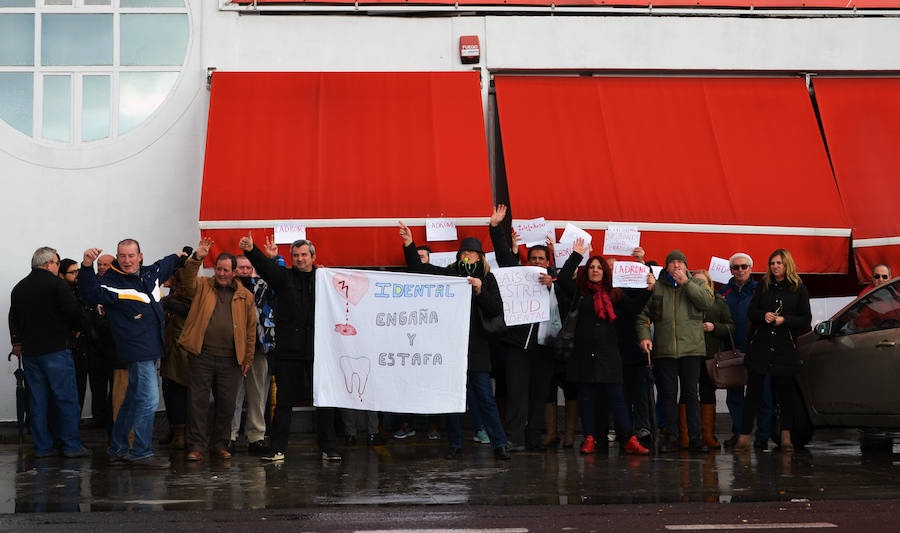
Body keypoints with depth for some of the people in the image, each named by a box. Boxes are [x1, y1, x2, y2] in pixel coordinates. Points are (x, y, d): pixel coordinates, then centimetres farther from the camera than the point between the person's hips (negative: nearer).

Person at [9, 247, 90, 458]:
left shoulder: (18, 288, 11)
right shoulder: (56, 284, -9)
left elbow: (14, 320, 18)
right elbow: (74, 312, -13)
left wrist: (18, 342, 28)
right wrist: (75, 329, 6)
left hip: (29, 352, 6)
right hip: (55, 350, -6)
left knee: (37, 400, 9)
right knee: (66, 399, -1)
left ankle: (42, 447, 11)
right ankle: (72, 446, -1)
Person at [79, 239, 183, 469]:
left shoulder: (150, 273, 10)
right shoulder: (112, 282, -12)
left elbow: (165, 264, 32)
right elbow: (91, 293, -31)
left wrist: (179, 256, 46)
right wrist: (87, 267, -44)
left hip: (152, 348, 8)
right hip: (137, 351, -8)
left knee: (133, 399, 15)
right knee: (148, 400, -10)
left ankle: (117, 449, 26)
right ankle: (141, 453, -1)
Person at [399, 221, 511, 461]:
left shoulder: (487, 279, 5)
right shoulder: (448, 275, 7)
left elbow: (497, 310, -2)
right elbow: (418, 268, 5)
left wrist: (480, 291, -15)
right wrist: (409, 244, -6)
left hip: (476, 348, -2)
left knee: (485, 398, -3)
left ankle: (499, 444, 3)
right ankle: (455, 445, 15)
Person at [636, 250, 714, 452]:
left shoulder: (696, 284, 11)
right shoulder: (656, 287, 10)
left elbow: (707, 302, -8)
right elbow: (642, 314, 9)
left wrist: (685, 283, -10)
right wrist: (644, 335, -6)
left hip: (691, 349, -1)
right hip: (664, 350, 1)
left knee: (691, 393, 0)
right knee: (668, 394, 3)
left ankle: (694, 437, 4)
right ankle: (671, 437, 8)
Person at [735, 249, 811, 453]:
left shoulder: (798, 288, 4)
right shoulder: (763, 286, 10)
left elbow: (806, 320, 2)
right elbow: (751, 312, 8)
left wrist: (784, 320, -12)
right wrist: (764, 315, -13)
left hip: (785, 347, -1)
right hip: (760, 345, 1)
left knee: (785, 390, 3)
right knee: (753, 391, -1)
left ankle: (786, 436, 14)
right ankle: (744, 437, -1)